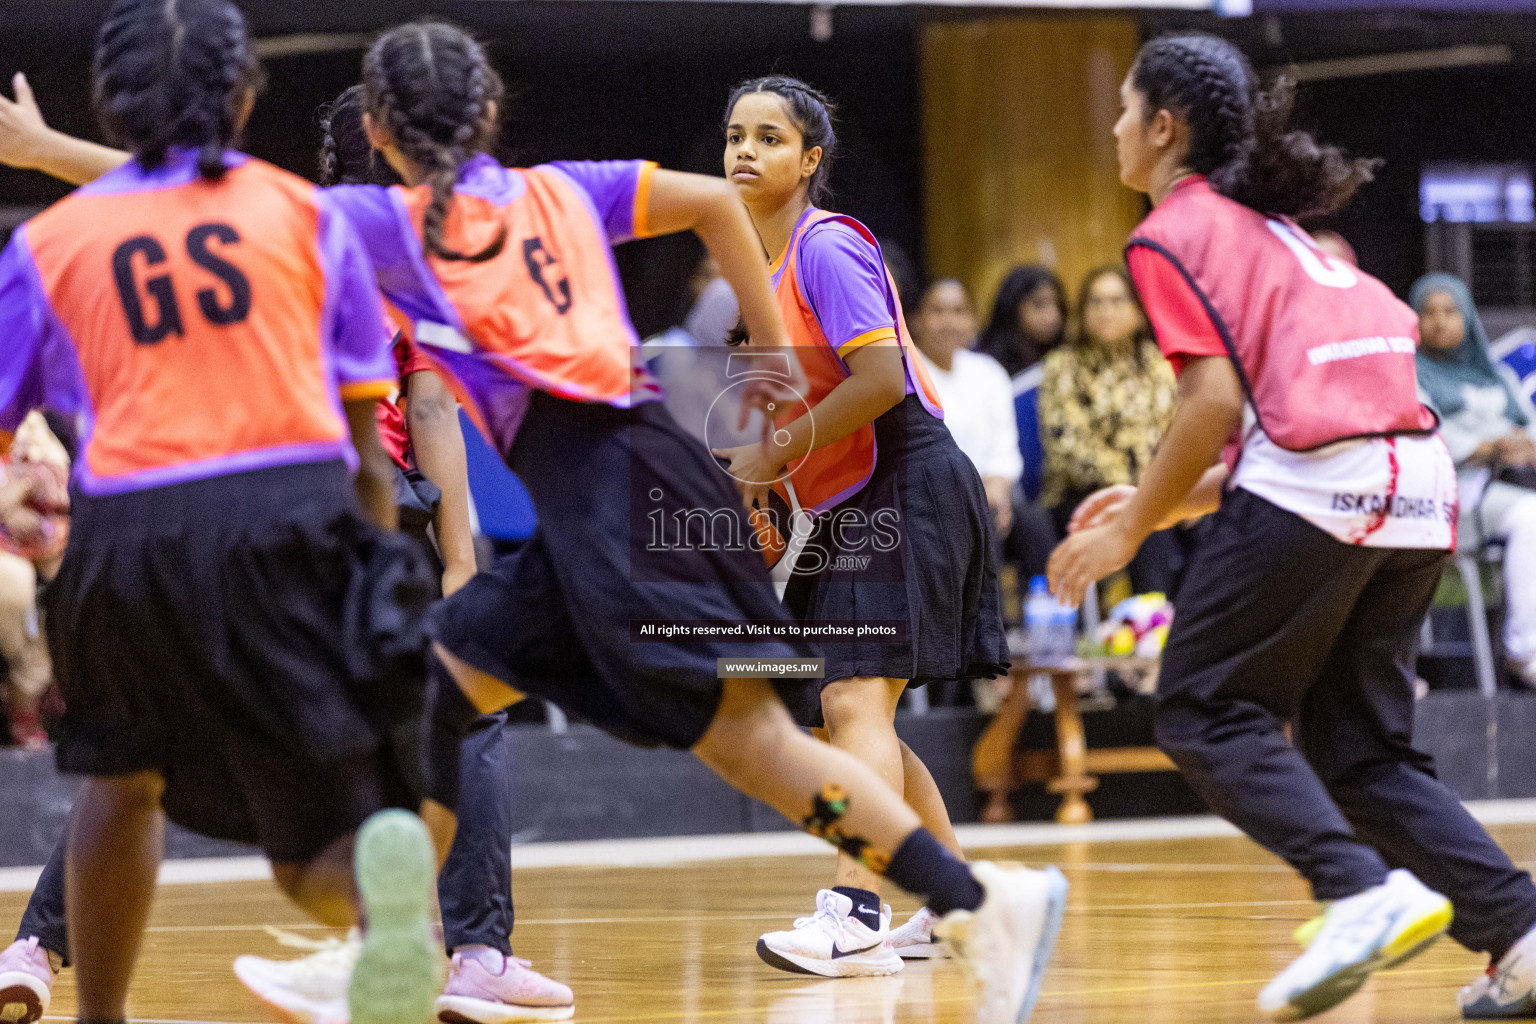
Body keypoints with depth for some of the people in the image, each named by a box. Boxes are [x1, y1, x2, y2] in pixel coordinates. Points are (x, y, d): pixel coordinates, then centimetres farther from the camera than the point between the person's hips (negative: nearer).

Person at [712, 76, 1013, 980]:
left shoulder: (828, 245, -13)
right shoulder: (758, 265, 14)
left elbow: (880, 378, -22)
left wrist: (775, 457, -16)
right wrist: (771, 484, 10)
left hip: (905, 490, -10)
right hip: (846, 510, 10)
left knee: (854, 701, -20)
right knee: (856, 718, 14)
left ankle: (857, 917, -27)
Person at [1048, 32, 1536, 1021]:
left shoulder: (1172, 232, 2)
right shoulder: (1266, 225, 28)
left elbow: (1216, 400, -9)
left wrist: (1132, 528, 0)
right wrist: (1171, 501, 24)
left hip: (1314, 482, -8)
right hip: (1420, 480, 8)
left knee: (1204, 710, 3)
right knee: (1360, 747, 14)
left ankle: (1365, 892, -16)